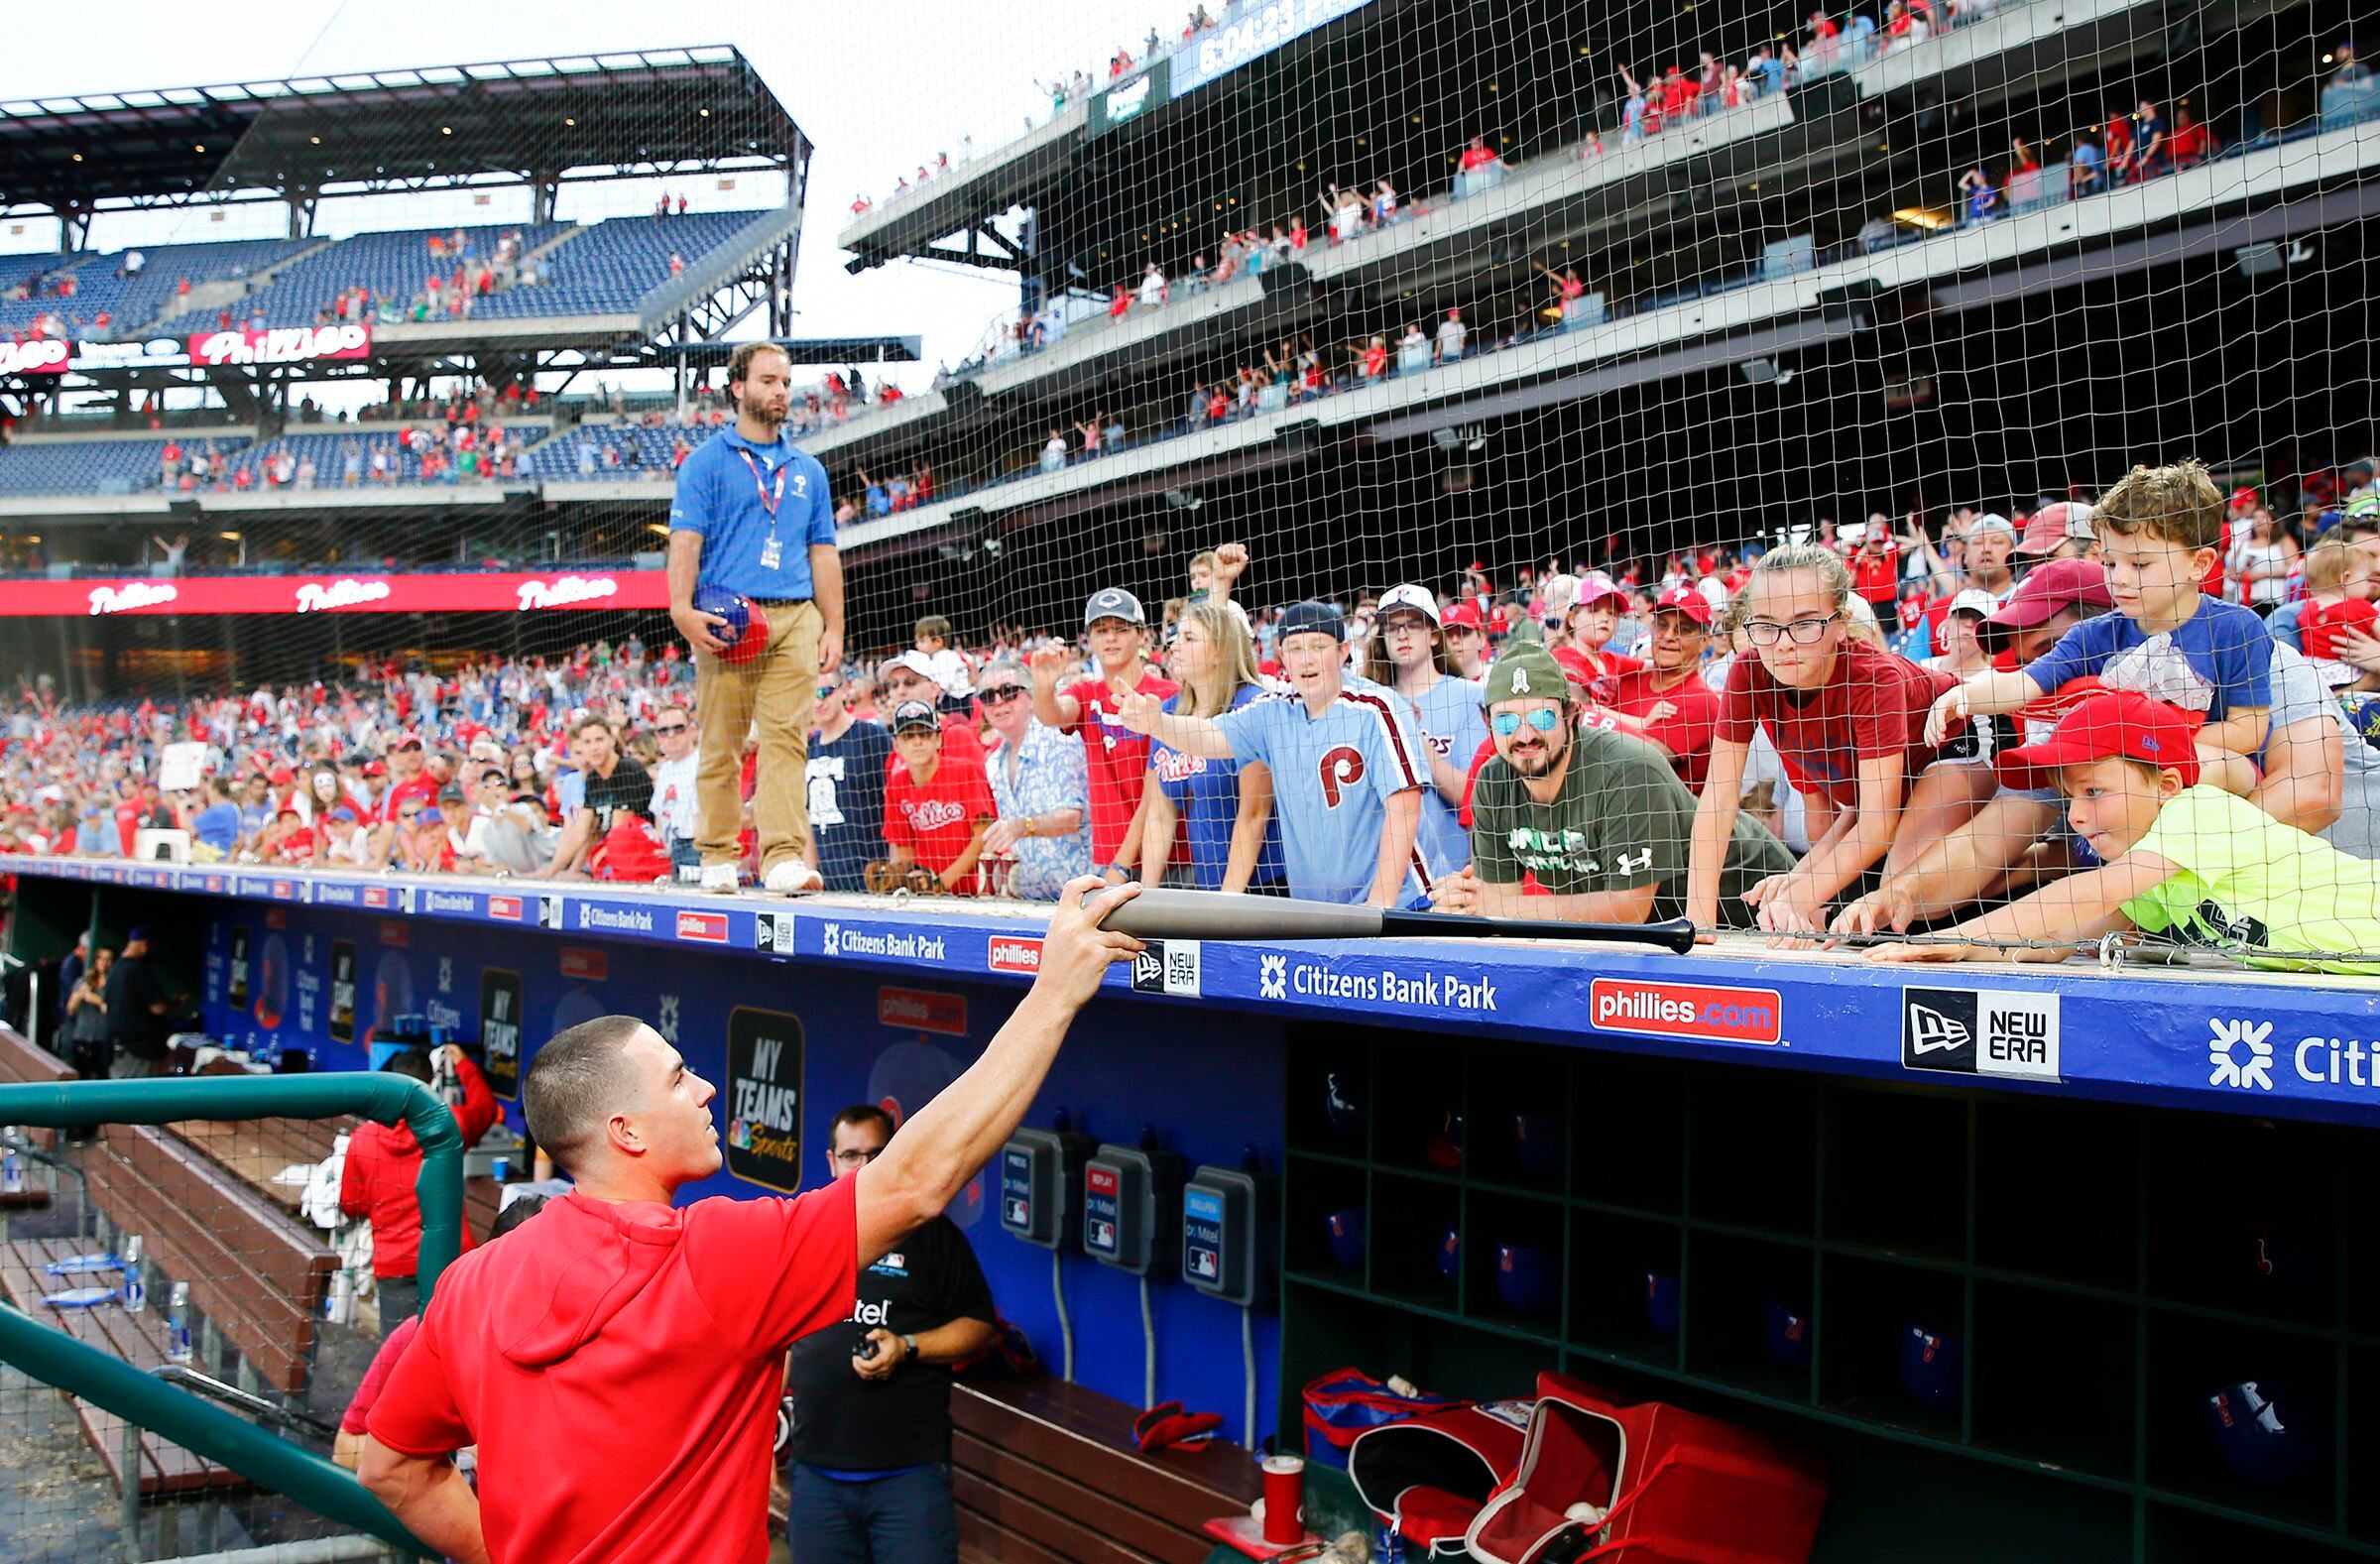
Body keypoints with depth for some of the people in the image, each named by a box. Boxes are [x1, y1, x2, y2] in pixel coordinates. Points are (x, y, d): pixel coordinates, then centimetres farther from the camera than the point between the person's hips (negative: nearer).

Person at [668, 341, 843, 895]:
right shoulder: (707, 462, 7)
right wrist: (682, 609, -17)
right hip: (727, 619, -3)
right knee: (721, 744, 0)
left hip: (795, 620, 3)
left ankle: (785, 858, -14)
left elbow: (824, 555, 20)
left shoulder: (808, 470, 20)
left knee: (787, 737, -8)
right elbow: (686, 541, -3)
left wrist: (833, 627, 11)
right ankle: (719, 859, 10)